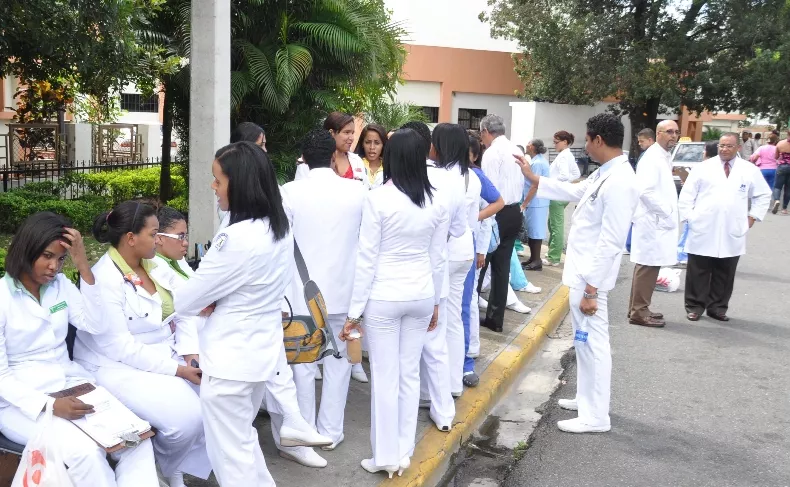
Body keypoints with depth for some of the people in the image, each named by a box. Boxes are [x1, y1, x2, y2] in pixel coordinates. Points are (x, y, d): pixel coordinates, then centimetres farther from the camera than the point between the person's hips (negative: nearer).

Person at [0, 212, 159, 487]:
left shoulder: (61, 285, 8)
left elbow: (96, 325, -4)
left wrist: (84, 268, -12)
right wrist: (49, 404, -25)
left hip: (70, 384, 5)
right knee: (85, 451, -31)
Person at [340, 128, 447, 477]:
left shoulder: (378, 199, -14)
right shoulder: (436, 203, 1)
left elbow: (367, 259, -12)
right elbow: (438, 259, 7)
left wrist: (355, 310, -5)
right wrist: (435, 302, 19)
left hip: (384, 297, -4)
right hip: (421, 295, 5)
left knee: (386, 377, 5)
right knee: (410, 374, 13)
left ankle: (386, 457, 15)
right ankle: (404, 452, 23)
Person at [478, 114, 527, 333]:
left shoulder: (492, 153, -14)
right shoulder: (516, 150, 10)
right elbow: (521, 183, 13)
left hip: (497, 213, -7)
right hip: (515, 212, 7)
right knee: (502, 266, 11)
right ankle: (495, 319, 17)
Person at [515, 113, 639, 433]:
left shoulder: (619, 182, -23)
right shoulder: (604, 174, 7)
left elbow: (611, 242, -25)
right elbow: (574, 192, 27)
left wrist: (591, 289, -23)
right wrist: (533, 178, 30)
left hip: (591, 277, -10)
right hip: (582, 272, 10)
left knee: (592, 343, -1)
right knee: (584, 341, 20)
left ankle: (595, 417, 10)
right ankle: (587, 398, 35)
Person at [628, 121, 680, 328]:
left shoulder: (666, 157, 15)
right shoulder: (652, 157, -15)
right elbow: (645, 191, -25)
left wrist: (669, 214, 11)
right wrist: (666, 213, -18)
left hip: (661, 222, 10)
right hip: (653, 221, -10)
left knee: (650, 266, 15)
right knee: (647, 267, -5)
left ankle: (639, 309, 24)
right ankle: (639, 312, 2)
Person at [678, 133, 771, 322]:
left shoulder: (750, 170, 6)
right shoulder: (703, 167, 2)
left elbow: (763, 195, 16)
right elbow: (687, 194, 3)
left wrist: (752, 217, 7)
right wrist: (687, 217, -4)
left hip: (732, 233, 2)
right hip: (703, 230, -1)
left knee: (724, 274, 8)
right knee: (698, 272, 4)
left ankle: (718, 307, 19)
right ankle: (695, 306, 13)